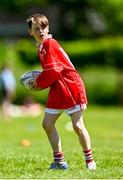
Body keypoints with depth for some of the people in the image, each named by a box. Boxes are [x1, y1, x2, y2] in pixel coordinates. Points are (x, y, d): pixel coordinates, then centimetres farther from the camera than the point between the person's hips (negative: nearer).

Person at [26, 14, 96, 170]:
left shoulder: (50, 44, -14)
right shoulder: (41, 47, 14)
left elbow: (53, 71, -19)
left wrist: (39, 82, -6)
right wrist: (40, 82, 2)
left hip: (72, 88, -10)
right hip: (57, 91, 10)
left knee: (78, 126, -9)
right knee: (47, 124, 7)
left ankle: (90, 160, 2)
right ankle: (59, 161, 14)